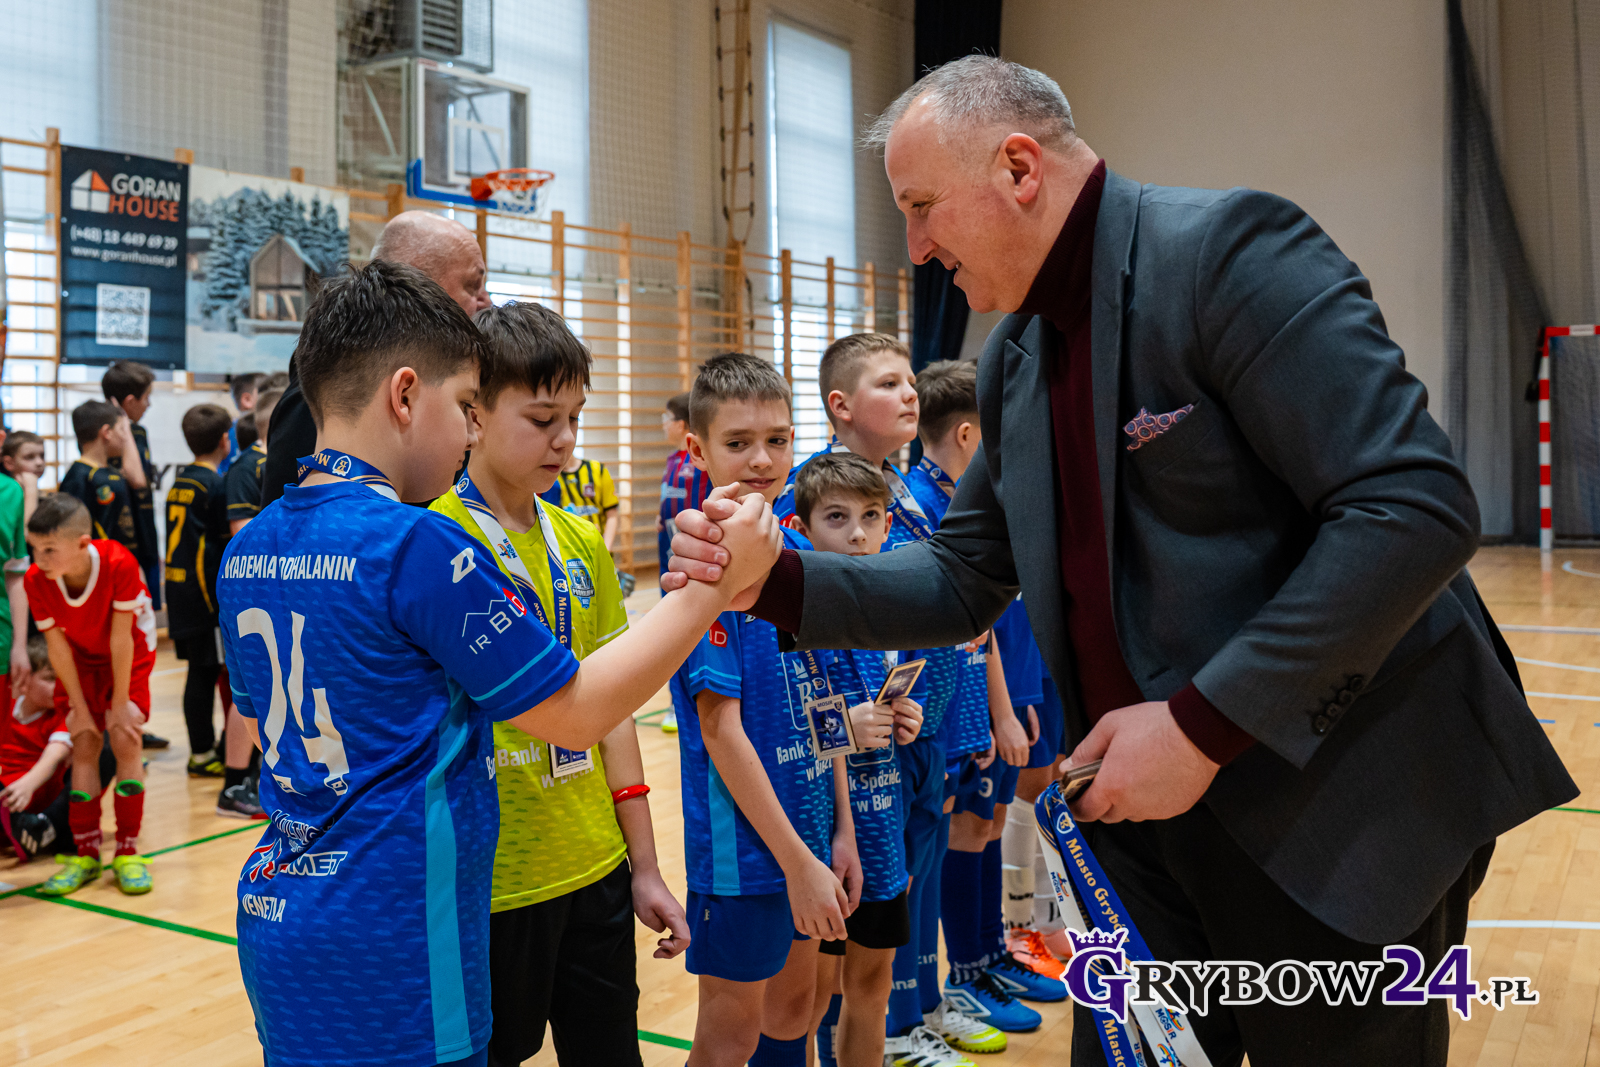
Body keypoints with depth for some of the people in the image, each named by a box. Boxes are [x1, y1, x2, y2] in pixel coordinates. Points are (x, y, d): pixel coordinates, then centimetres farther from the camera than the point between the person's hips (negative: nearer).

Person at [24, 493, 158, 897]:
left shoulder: (119, 564, -36)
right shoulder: (36, 580, -26)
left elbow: (121, 639, -28)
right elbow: (58, 647, -16)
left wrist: (120, 706, -20)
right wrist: (80, 710, -12)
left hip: (128, 659, -2)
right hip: (80, 661, 3)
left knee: (125, 740, -12)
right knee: (84, 745, -5)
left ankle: (127, 853, -3)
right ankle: (86, 855, 5)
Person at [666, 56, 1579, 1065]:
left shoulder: (1229, 248, -15)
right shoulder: (1015, 356, 9)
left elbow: (1416, 508, -22)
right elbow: (965, 583, 12)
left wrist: (1204, 721, -23)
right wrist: (779, 581, -3)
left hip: (1339, 809, -6)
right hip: (1144, 806, 7)